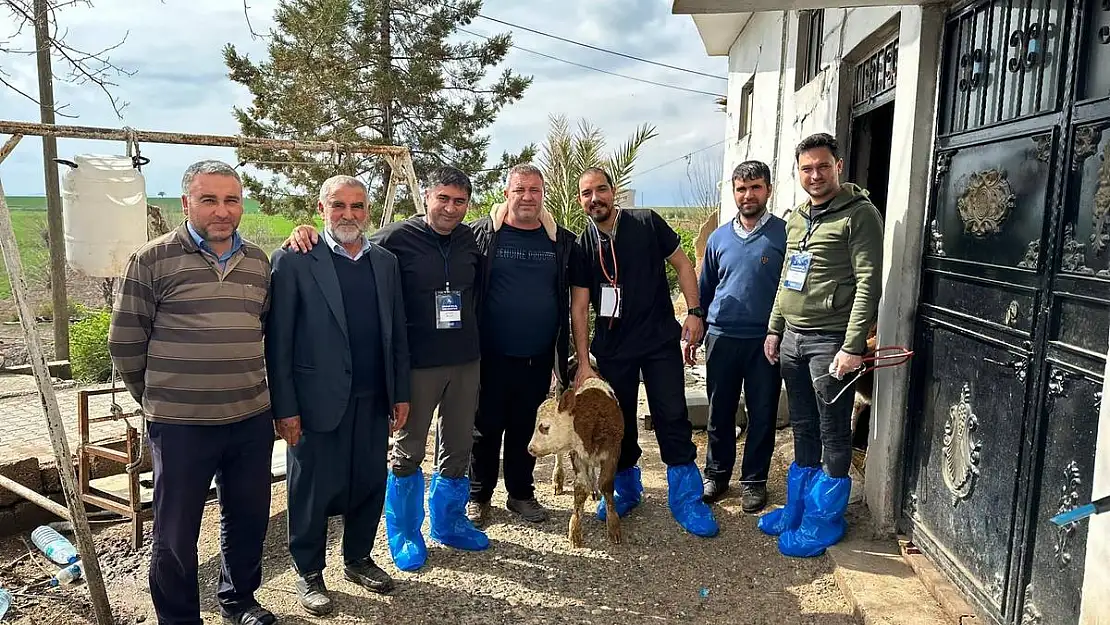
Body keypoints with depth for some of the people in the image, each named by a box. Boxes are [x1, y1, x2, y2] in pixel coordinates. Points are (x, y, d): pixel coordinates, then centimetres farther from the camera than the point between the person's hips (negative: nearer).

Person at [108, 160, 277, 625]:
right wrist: (157, 398, 6)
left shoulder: (258, 261, 8)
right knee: (176, 534, 9)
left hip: (252, 418, 5)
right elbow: (124, 342, 0)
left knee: (249, 518, 17)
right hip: (180, 424, -4)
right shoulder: (152, 260, -6)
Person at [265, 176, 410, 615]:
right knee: (312, 490, 9)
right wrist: (285, 407, -11)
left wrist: (401, 393, 8)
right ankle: (309, 574, 28)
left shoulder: (386, 262, 8)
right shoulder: (294, 261, -6)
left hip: (373, 401, 5)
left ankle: (358, 559, 35)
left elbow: (397, 333, 10)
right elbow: (278, 340, -8)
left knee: (369, 485, 14)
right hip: (318, 401, -4)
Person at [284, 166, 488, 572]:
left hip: (465, 361, 5)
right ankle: (404, 535, 28)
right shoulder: (397, 238, -10)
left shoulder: (472, 240, 3)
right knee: (408, 451, 9)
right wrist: (307, 235, -25)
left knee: (458, 448, 16)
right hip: (418, 364, -4)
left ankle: (448, 522, 37)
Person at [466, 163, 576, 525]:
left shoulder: (561, 241, 4)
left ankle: (521, 493, 32)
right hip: (492, 356, -2)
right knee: (486, 427, 10)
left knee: (526, 428, 15)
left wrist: (563, 352, 6)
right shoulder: (482, 234, -4)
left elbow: (570, 298, 10)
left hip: (538, 357, 2)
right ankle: (478, 495, 28)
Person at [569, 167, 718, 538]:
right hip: (612, 349, 2)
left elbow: (681, 264, 3)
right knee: (618, 422, 10)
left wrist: (694, 311, -7)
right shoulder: (582, 247, 1)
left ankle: (686, 499, 10)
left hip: (661, 341, -2)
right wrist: (583, 362, -3)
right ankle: (625, 489, 29)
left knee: (673, 418, -2)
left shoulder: (647, 223, -3)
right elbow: (579, 307, 1)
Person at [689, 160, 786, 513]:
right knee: (719, 412, 11)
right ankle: (717, 474, 27)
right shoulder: (719, 238, 9)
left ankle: (753, 480, 23)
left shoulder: (785, 234, -2)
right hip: (722, 338, 3)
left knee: (762, 414, 8)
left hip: (766, 341, -3)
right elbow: (704, 289, 15)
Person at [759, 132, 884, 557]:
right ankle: (796, 509, 29)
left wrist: (853, 346, -19)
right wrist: (775, 329, 16)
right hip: (792, 338, 7)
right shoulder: (796, 218, 14)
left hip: (831, 342, -7)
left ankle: (824, 522, 17)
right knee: (803, 430, 17)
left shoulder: (860, 214, -9)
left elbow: (869, 284, -15)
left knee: (833, 435, 4)